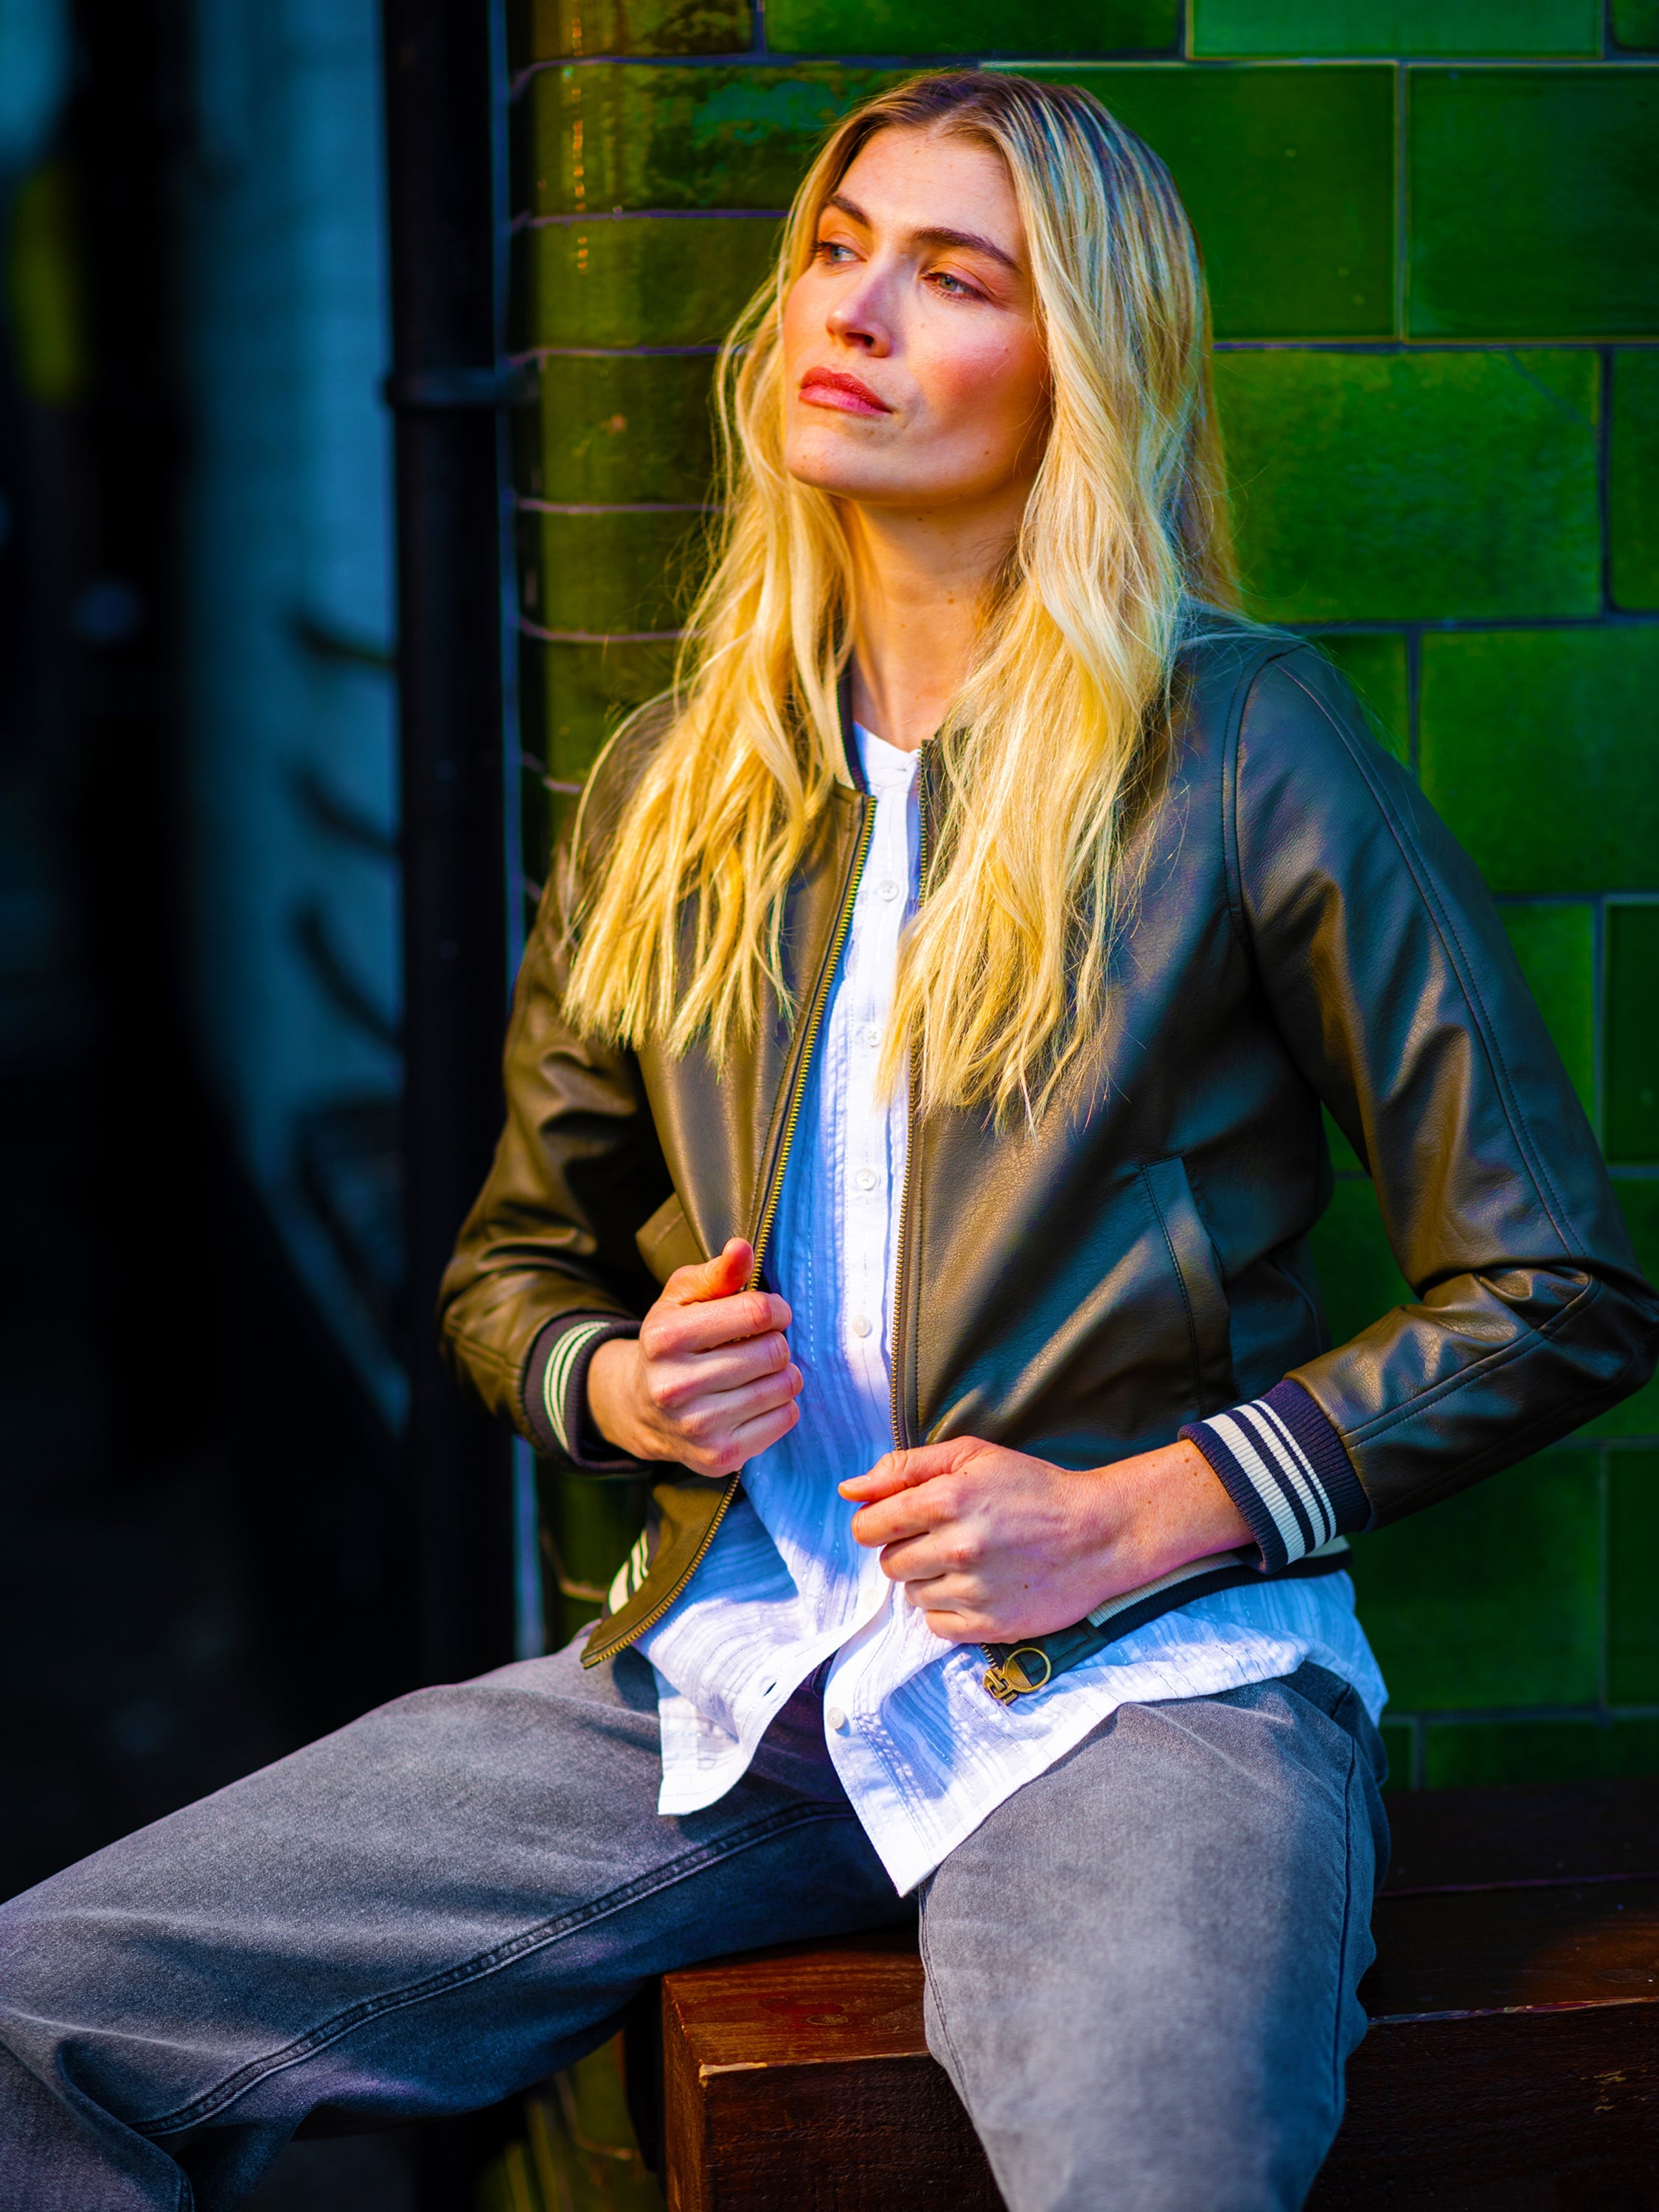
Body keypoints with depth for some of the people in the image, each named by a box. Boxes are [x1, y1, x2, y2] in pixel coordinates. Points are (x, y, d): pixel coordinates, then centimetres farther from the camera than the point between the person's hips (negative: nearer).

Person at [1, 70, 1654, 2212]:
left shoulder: (1242, 746, -3)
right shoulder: (674, 784, 13)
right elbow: (515, 1256, 25)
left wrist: (1135, 1518, -10)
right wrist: (616, 1388, 2)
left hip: (1142, 1677, -4)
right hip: (726, 1669, 5)